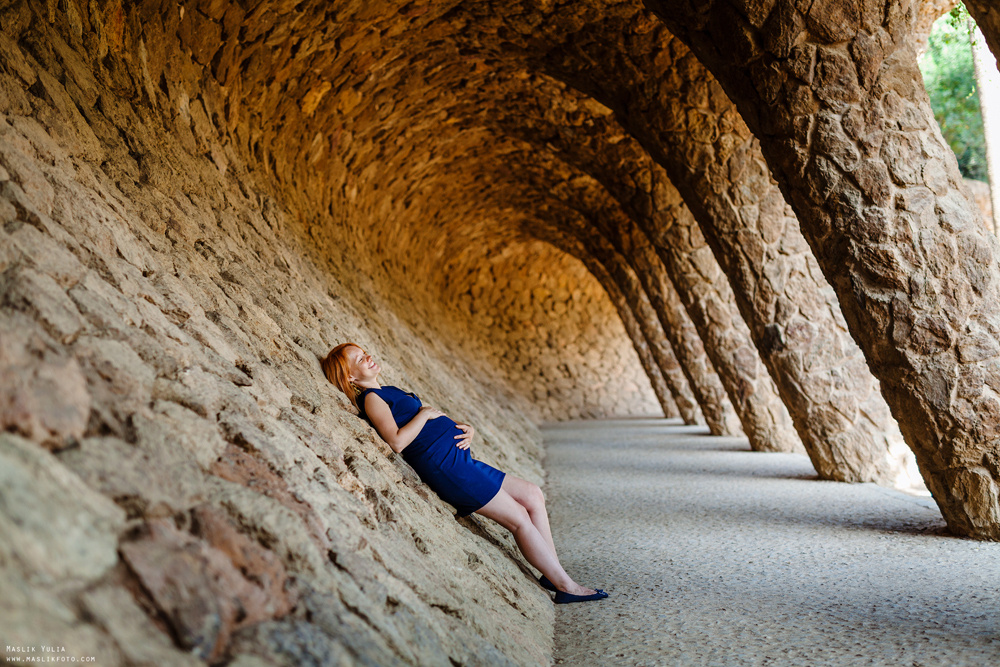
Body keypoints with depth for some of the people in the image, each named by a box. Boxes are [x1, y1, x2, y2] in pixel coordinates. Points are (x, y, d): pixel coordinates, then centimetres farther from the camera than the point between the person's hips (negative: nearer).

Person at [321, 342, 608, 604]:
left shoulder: (388, 392, 21)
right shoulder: (371, 399, -7)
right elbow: (397, 442, -22)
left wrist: (466, 429, 5)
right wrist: (425, 413, -11)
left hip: (459, 459, 10)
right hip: (443, 466, -10)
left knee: (533, 495, 7)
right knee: (520, 518, -7)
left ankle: (552, 574, 8)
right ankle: (566, 585, 1)